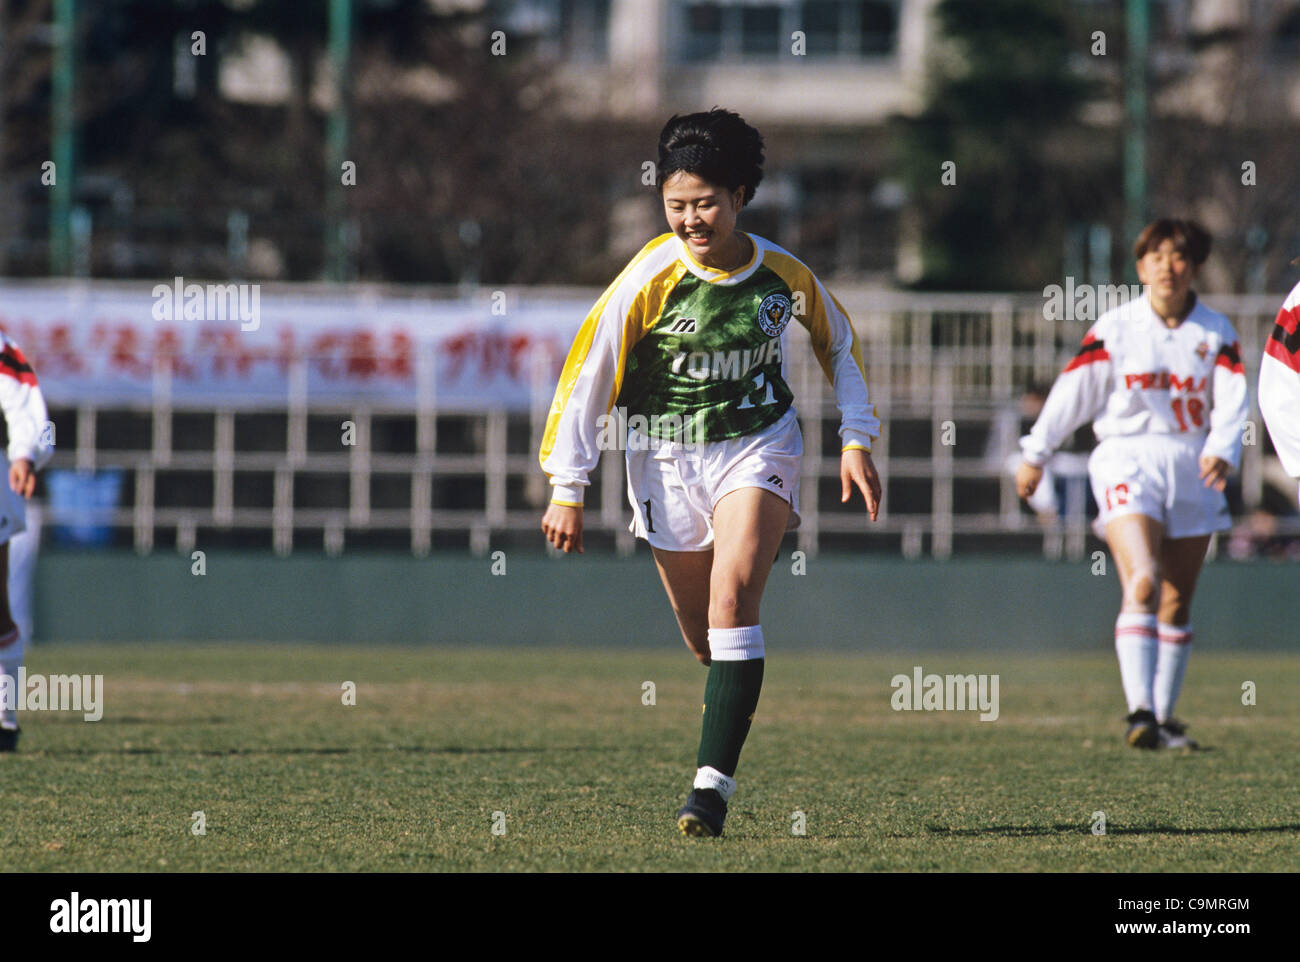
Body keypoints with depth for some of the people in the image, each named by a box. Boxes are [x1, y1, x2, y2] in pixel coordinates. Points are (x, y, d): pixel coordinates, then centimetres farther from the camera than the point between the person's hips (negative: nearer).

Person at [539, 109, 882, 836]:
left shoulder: (786, 275, -8)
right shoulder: (651, 277, -14)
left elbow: (841, 346, 12)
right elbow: (589, 372, -8)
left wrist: (857, 441, 6)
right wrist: (567, 489, -9)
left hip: (758, 448, -1)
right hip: (668, 460, 1)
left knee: (733, 599, -22)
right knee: (706, 640, 5)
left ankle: (714, 783, -24)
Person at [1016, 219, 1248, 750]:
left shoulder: (1217, 333, 5)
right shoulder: (1114, 329, 0)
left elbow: (1232, 402, -3)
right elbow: (1071, 392, 5)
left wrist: (1222, 452, -22)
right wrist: (1034, 456, 8)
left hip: (1192, 468, 3)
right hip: (1128, 460, -3)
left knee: (1177, 602, 8)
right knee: (1142, 583, -21)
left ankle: (1163, 717, 19)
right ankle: (1139, 710, -28)